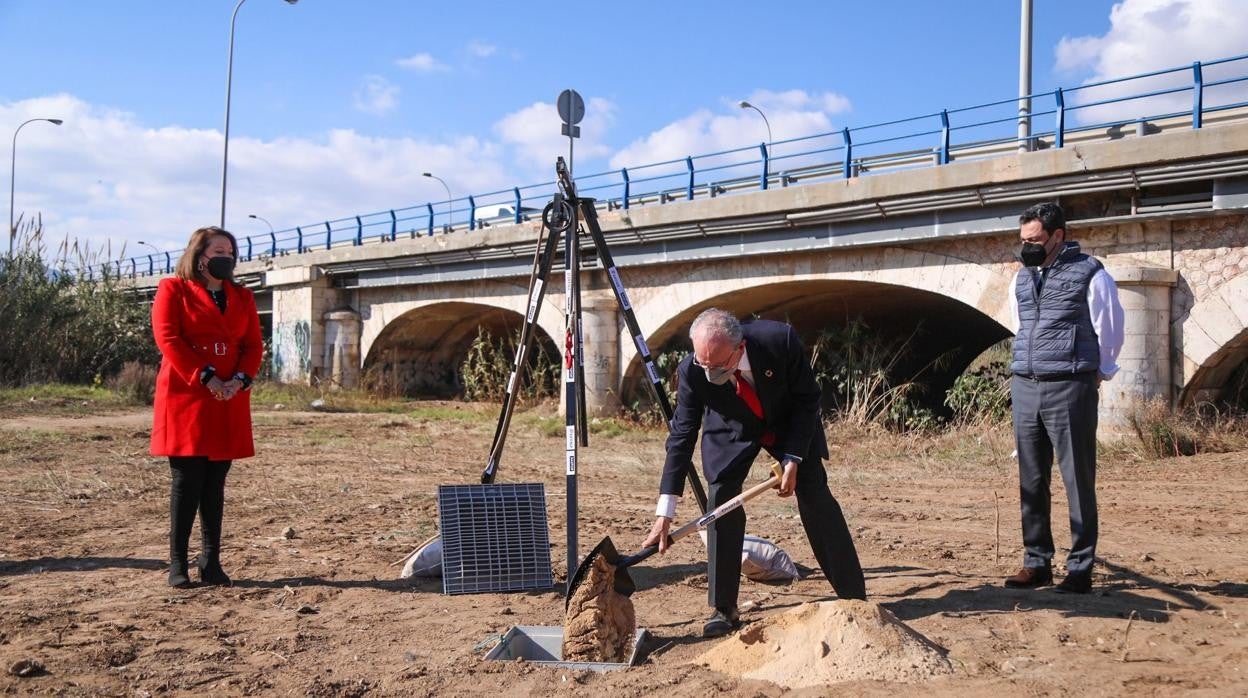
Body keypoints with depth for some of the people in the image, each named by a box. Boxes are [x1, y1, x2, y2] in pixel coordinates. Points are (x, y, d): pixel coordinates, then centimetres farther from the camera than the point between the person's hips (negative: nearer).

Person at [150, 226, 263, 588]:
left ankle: (211, 562, 11)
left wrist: (240, 380, -9)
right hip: (185, 398, -4)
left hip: (229, 402, 4)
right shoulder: (173, 289, 2)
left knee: (215, 483, 6)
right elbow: (168, 339, -9)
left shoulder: (242, 297, 16)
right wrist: (207, 379, -16)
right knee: (187, 482, -4)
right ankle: (177, 564, 4)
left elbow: (253, 344, 10)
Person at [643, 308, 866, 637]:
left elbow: (808, 399, -19)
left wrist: (793, 459, -23)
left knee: (816, 498, -1)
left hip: (789, 423, 0)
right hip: (732, 432, 1)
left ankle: (855, 598, 13)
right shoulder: (692, 372, -32)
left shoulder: (780, 340, -36)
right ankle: (723, 609, 0)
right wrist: (665, 513, -28)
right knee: (721, 503, -12)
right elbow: (682, 436, -26)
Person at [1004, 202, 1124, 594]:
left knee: (1078, 481, -1)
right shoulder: (1022, 279, 14)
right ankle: (1037, 563, 16)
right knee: (1031, 481, 8)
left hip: (1070, 389, -6)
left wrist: (1095, 375, 8)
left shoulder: (1089, 275, -4)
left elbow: (1110, 334, 2)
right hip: (1025, 387, 6)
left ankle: (1080, 569, 6)